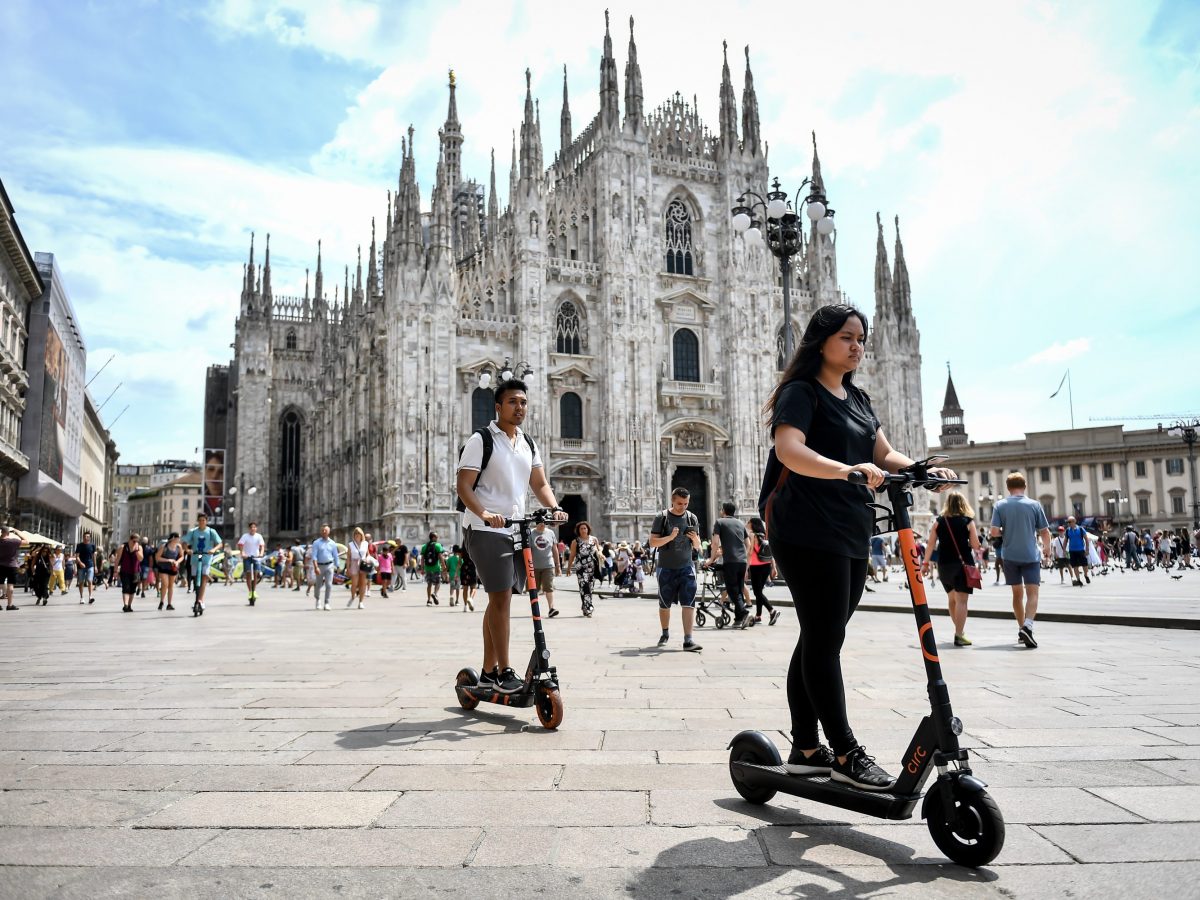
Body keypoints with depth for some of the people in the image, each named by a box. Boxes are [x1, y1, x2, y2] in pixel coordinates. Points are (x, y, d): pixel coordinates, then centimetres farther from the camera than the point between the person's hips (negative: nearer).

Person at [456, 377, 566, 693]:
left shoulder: (528, 444, 14)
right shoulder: (482, 440, -6)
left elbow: (540, 484, 13)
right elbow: (464, 486, -12)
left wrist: (553, 508, -8)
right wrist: (484, 514, -29)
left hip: (516, 531, 7)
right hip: (486, 531, -7)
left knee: (500, 599, 11)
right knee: (501, 597, -12)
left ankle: (489, 671, 20)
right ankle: (504, 672, -5)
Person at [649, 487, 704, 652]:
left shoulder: (691, 518, 4)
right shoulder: (661, 518, -4)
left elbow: (697, 547, 7)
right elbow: (653, 542, -9)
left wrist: (695, 539, -15)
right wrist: (671, 537, -23)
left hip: (686, 567, 1)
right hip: (666, 568, -1)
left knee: (688, 603, -10)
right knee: (665, 604, 12)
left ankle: (688, 640, -11)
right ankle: (665, 634, 33)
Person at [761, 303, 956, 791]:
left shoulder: (858, 399, 19)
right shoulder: (802, 392, -6)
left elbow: (885, 454, 12)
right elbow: (790, 450, -25)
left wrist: (922, 470, -8)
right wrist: (847, 470, -39)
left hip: (852, 534, 9)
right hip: (809, 533, -8)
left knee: (819, 641, 12)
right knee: (824, 642, -6)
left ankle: (805, 749, 20)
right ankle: (846, 754, 1)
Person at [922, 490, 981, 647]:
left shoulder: (939, 521, 4)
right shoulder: (968, 521, -4)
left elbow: (931, 544, 1)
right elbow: (975, 546, -6)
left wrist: (926, 563, 6)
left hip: (944, 565, 4)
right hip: (963, 564, -4)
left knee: (952, 598, 19)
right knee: (961, 600, -4)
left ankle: (959, 630, 30)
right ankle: (959, 635, -10)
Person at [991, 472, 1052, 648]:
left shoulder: (1000, 506, -1)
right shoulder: (1034, 505, -2)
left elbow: (994, 532, -8)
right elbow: (1045, 532, 2)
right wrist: (1047, 548, 20)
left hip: (1010, 556, 2)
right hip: (1030, 555, -2)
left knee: (1017, 593, 15)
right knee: (1032, 592, -4)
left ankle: (1022, 629, 22)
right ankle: (1027, 625, -25)